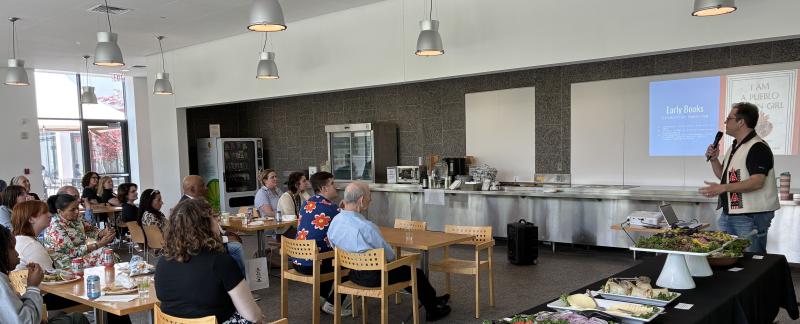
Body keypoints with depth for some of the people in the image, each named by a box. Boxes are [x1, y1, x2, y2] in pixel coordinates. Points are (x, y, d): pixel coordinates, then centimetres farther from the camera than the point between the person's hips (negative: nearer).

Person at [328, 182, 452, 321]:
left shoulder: (334, 221, -7)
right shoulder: (365, 227, -31)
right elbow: (388, 254, -19)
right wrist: (394, 259, 4)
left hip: (353, 273, 9)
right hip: (374, 276, -8)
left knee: (402, 269, 29)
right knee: (416, 273, 14)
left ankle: (432, 299, 43)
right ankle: (433, 311, 35)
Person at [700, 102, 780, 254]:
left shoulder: (758, 147, -14)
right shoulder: (734, 147, 16)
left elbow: (757, 182, -24)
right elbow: (723, 175, 24)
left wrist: (723, 188, -31)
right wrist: (714, 159, 6)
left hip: (752, 215, -9)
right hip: (729, 213, 9)